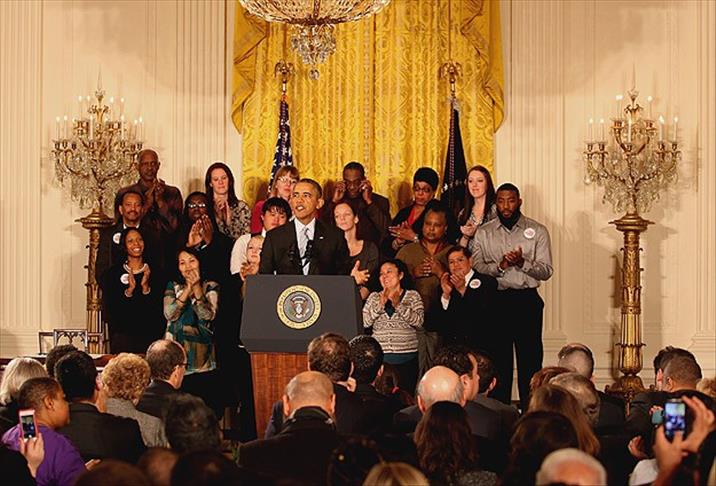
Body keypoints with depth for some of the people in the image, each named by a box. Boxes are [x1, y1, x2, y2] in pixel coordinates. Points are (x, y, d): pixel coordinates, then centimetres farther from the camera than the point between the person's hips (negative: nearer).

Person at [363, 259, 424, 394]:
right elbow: (364, 322, 2)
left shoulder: (413, 296, 8)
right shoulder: (374, 297, 14)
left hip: (406, 358, -1)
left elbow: (419, 322, -6)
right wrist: (380, 305, -9)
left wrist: (398, 305, -13)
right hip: (379, 358, 1)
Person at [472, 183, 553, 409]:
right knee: (498, 359, 3)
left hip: (527, 299, -1)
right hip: (495, 300, 1)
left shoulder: (537, 231, 6)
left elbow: (546, 271, -1)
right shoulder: (483, 233, 9)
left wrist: (522, 263, -17)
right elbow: (476, 267, 0)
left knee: (530, 359, -3)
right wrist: (499, 266, -16)